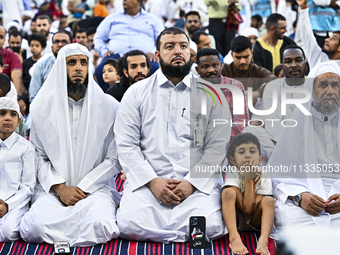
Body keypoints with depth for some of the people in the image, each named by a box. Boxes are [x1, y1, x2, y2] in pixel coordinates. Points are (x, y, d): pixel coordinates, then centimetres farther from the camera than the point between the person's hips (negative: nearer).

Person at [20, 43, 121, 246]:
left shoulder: (109, 107, 1)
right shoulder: (41, 108, 5)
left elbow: (115, 159, 0)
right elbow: (39, 157, 4)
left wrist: (83, 189, -9)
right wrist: (60, 188, -11)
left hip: (95, 188, -1)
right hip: (52, 189, 1)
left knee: (98, 225, -33)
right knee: (35, 227, -28)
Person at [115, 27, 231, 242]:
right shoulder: (136, 93, 8)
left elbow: (218, 146, 3)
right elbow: (126, 144, 2)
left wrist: (192, 183, -10)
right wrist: (152, 181, -10)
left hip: (197, 183, 0)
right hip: (147, 182, 0)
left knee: (210, 226, -26)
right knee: (130, 226, -26)